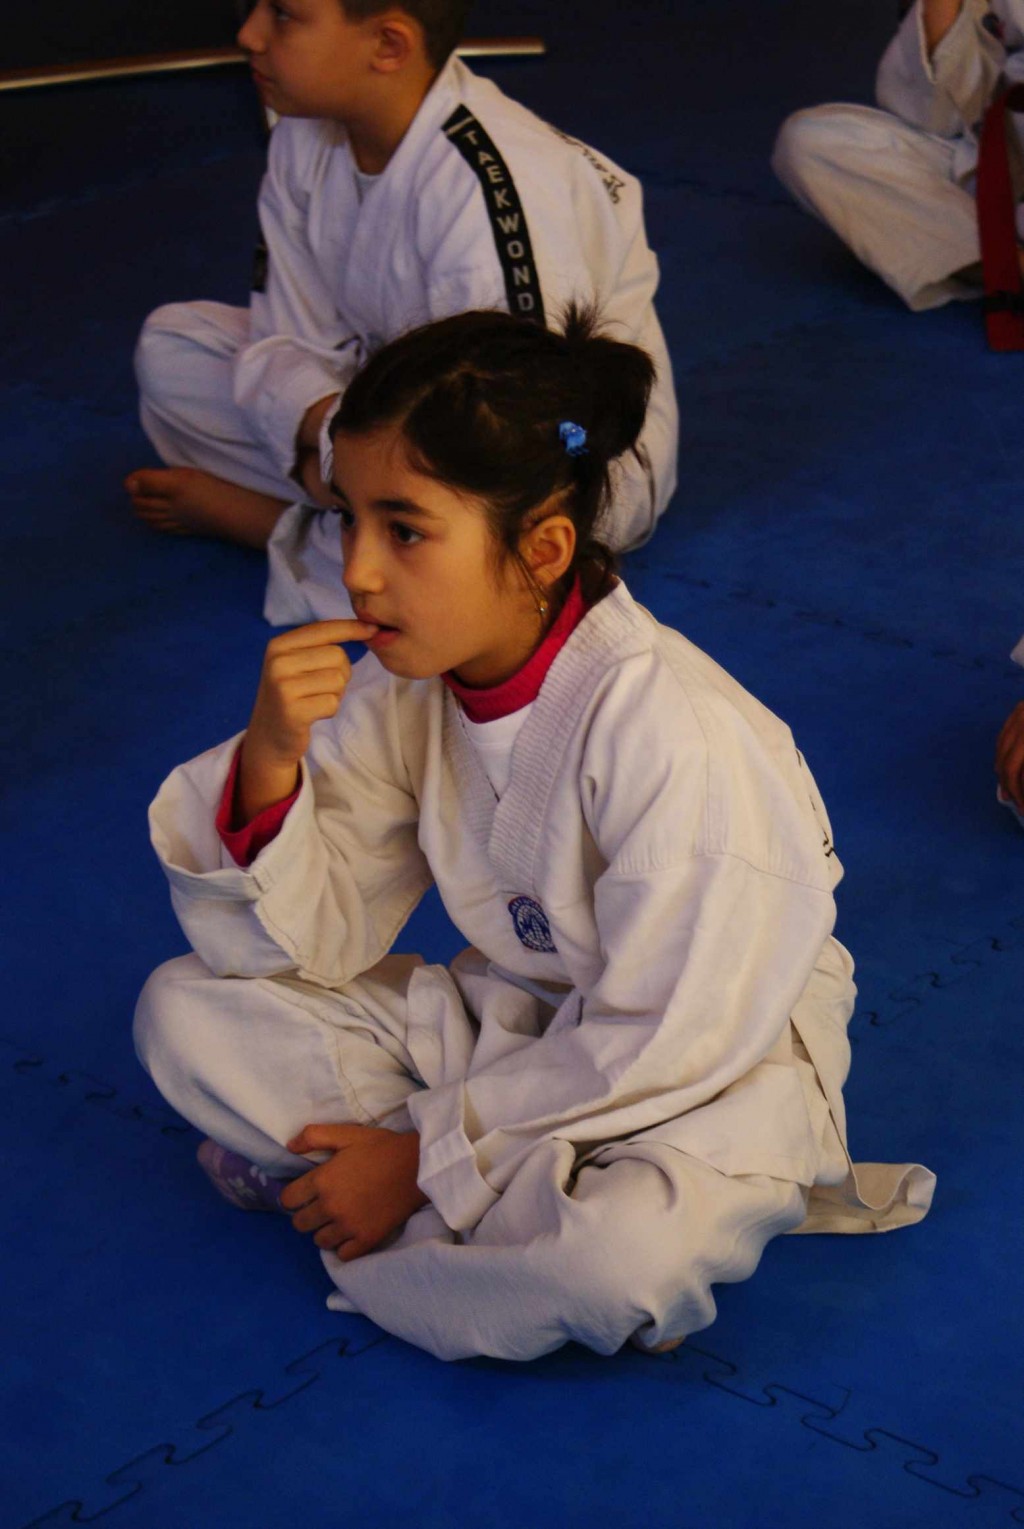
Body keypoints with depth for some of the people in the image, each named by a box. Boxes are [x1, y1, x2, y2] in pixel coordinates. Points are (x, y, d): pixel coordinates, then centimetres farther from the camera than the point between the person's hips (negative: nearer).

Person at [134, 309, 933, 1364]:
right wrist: (269, 762, -23)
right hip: (513, 1024, 7)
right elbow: (307, 947, -5)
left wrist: (421, 1155, -18)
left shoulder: (667, 731, -28)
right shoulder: (403, 690, -8)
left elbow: (665, 1045, -23)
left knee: (633, 1263, -39)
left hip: (710, 1065, -6)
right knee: (185, 1011, -9)